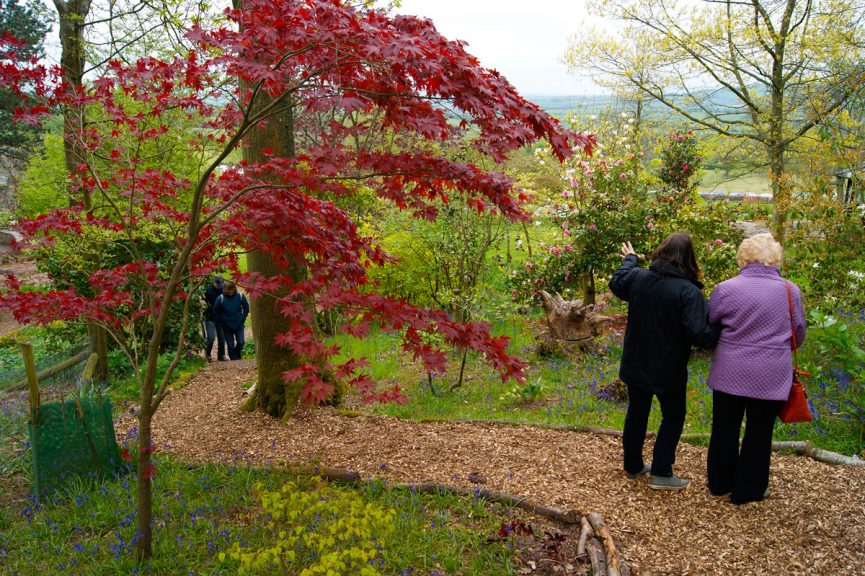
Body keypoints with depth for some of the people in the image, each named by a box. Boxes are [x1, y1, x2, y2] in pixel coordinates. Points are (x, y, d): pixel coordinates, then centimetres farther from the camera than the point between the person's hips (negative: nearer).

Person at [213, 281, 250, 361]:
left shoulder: (240, 296, -10)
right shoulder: (220, 298, -13)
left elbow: (246, 308, 5)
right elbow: (215, 312, -2)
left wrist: (243, 319, 2)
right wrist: (221, 322, -3)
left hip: (239, 324, 1)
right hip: (227, 326, -1)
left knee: (241, 342, -2)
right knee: (230, 344, 2)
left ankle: (237, 356, 24)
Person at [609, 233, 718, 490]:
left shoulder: (637, 277, -7)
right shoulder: (688, 291, -22)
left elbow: (616, 283, 17)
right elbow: (699, 334, -27)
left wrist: (629, 258, 34)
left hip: (635, 364, 5)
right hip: (668, 370, -4)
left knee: (636, 413, 19)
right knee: (673, 417, 15)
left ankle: (633, 466, 31)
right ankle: (660, 472, 14)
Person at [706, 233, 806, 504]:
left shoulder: (725, 289, -10)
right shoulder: (790, 291, -7)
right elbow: (799, 335, 6)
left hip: (730, 374, 0)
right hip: (771, 377, 0)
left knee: (725, 430, 16)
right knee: (759, 433, 14)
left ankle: (719, 483, 33)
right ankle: (747, 490, 26)